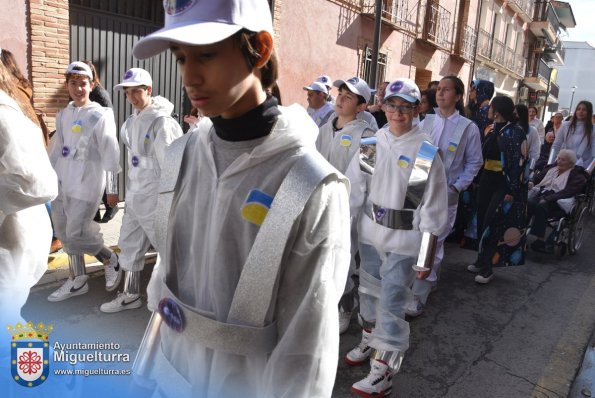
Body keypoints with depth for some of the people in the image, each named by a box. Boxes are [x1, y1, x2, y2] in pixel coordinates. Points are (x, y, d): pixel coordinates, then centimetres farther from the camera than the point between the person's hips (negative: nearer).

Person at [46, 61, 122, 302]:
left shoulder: (100, 116, -9)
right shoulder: (63, 115, 12)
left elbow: (110, 154, -10)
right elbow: (57, 149, 18)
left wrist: (112, 189, -11)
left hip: (86, 183, -7)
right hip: (62, 182, 7)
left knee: (76, 234, -9)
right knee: (65, 233, 10)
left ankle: (110, 260, 18)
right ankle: (77, 281, 25)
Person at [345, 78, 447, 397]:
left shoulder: (426, 151, -13)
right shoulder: (374, 140, 1)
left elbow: (433, 209, -11)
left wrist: (425, 258, -11)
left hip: (403, 238, -5)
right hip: (370, 229, 5)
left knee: (392, 303, 0)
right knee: (369, 290, 20)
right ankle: (370, 341, 44)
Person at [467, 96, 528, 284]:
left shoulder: (515, 132, -13)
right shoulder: (494, 129, 9)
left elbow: (518, 162, -17)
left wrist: (512, 190, -20)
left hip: (504, 183, -7)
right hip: (487, 180, 8)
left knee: (493, 224, -4)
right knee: (483, 221, 11)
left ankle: (487, 267, 8)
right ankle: (482, 260, 25)